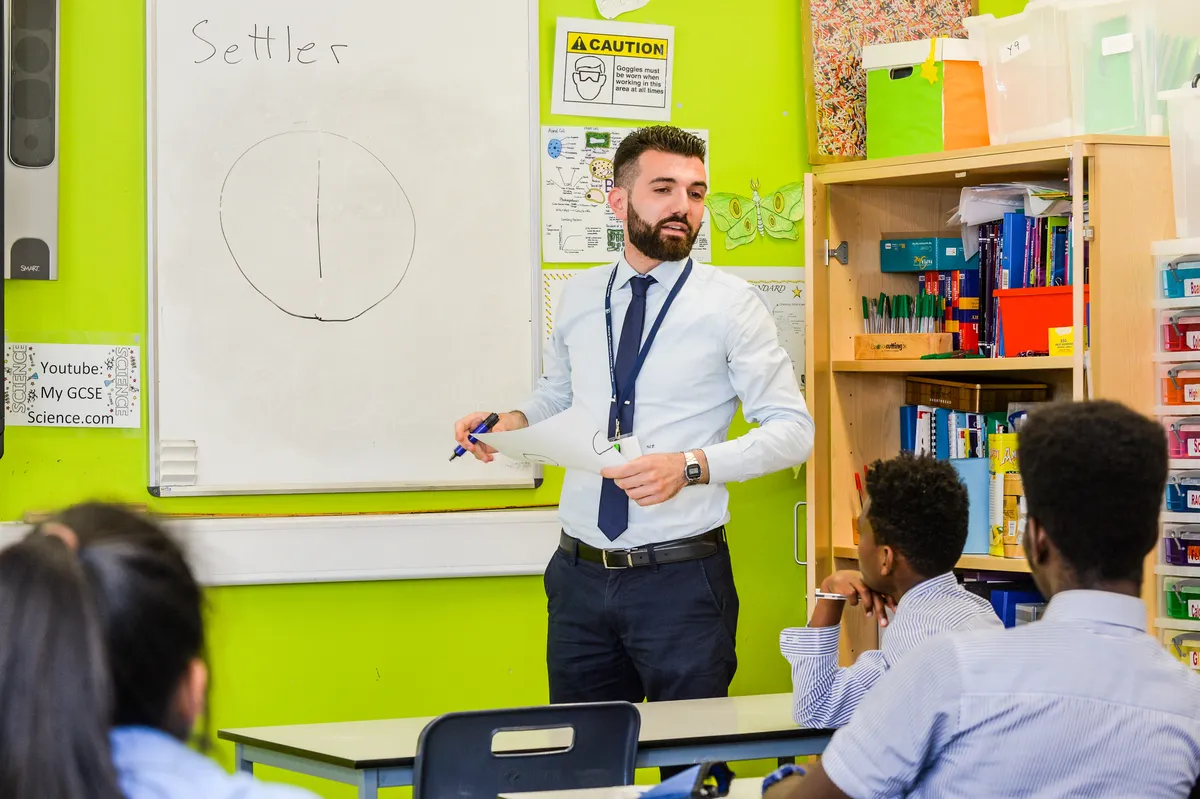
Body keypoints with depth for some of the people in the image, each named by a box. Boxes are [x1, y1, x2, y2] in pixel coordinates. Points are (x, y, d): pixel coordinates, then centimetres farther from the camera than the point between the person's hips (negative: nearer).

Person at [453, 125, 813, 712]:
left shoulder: (729, 304, -4)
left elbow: (792, 429, -6)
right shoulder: (579, 298, 8)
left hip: (682, 578, -4)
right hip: (580, 576, 4)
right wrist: (515, 421, 2)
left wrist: (690, 465, -20)